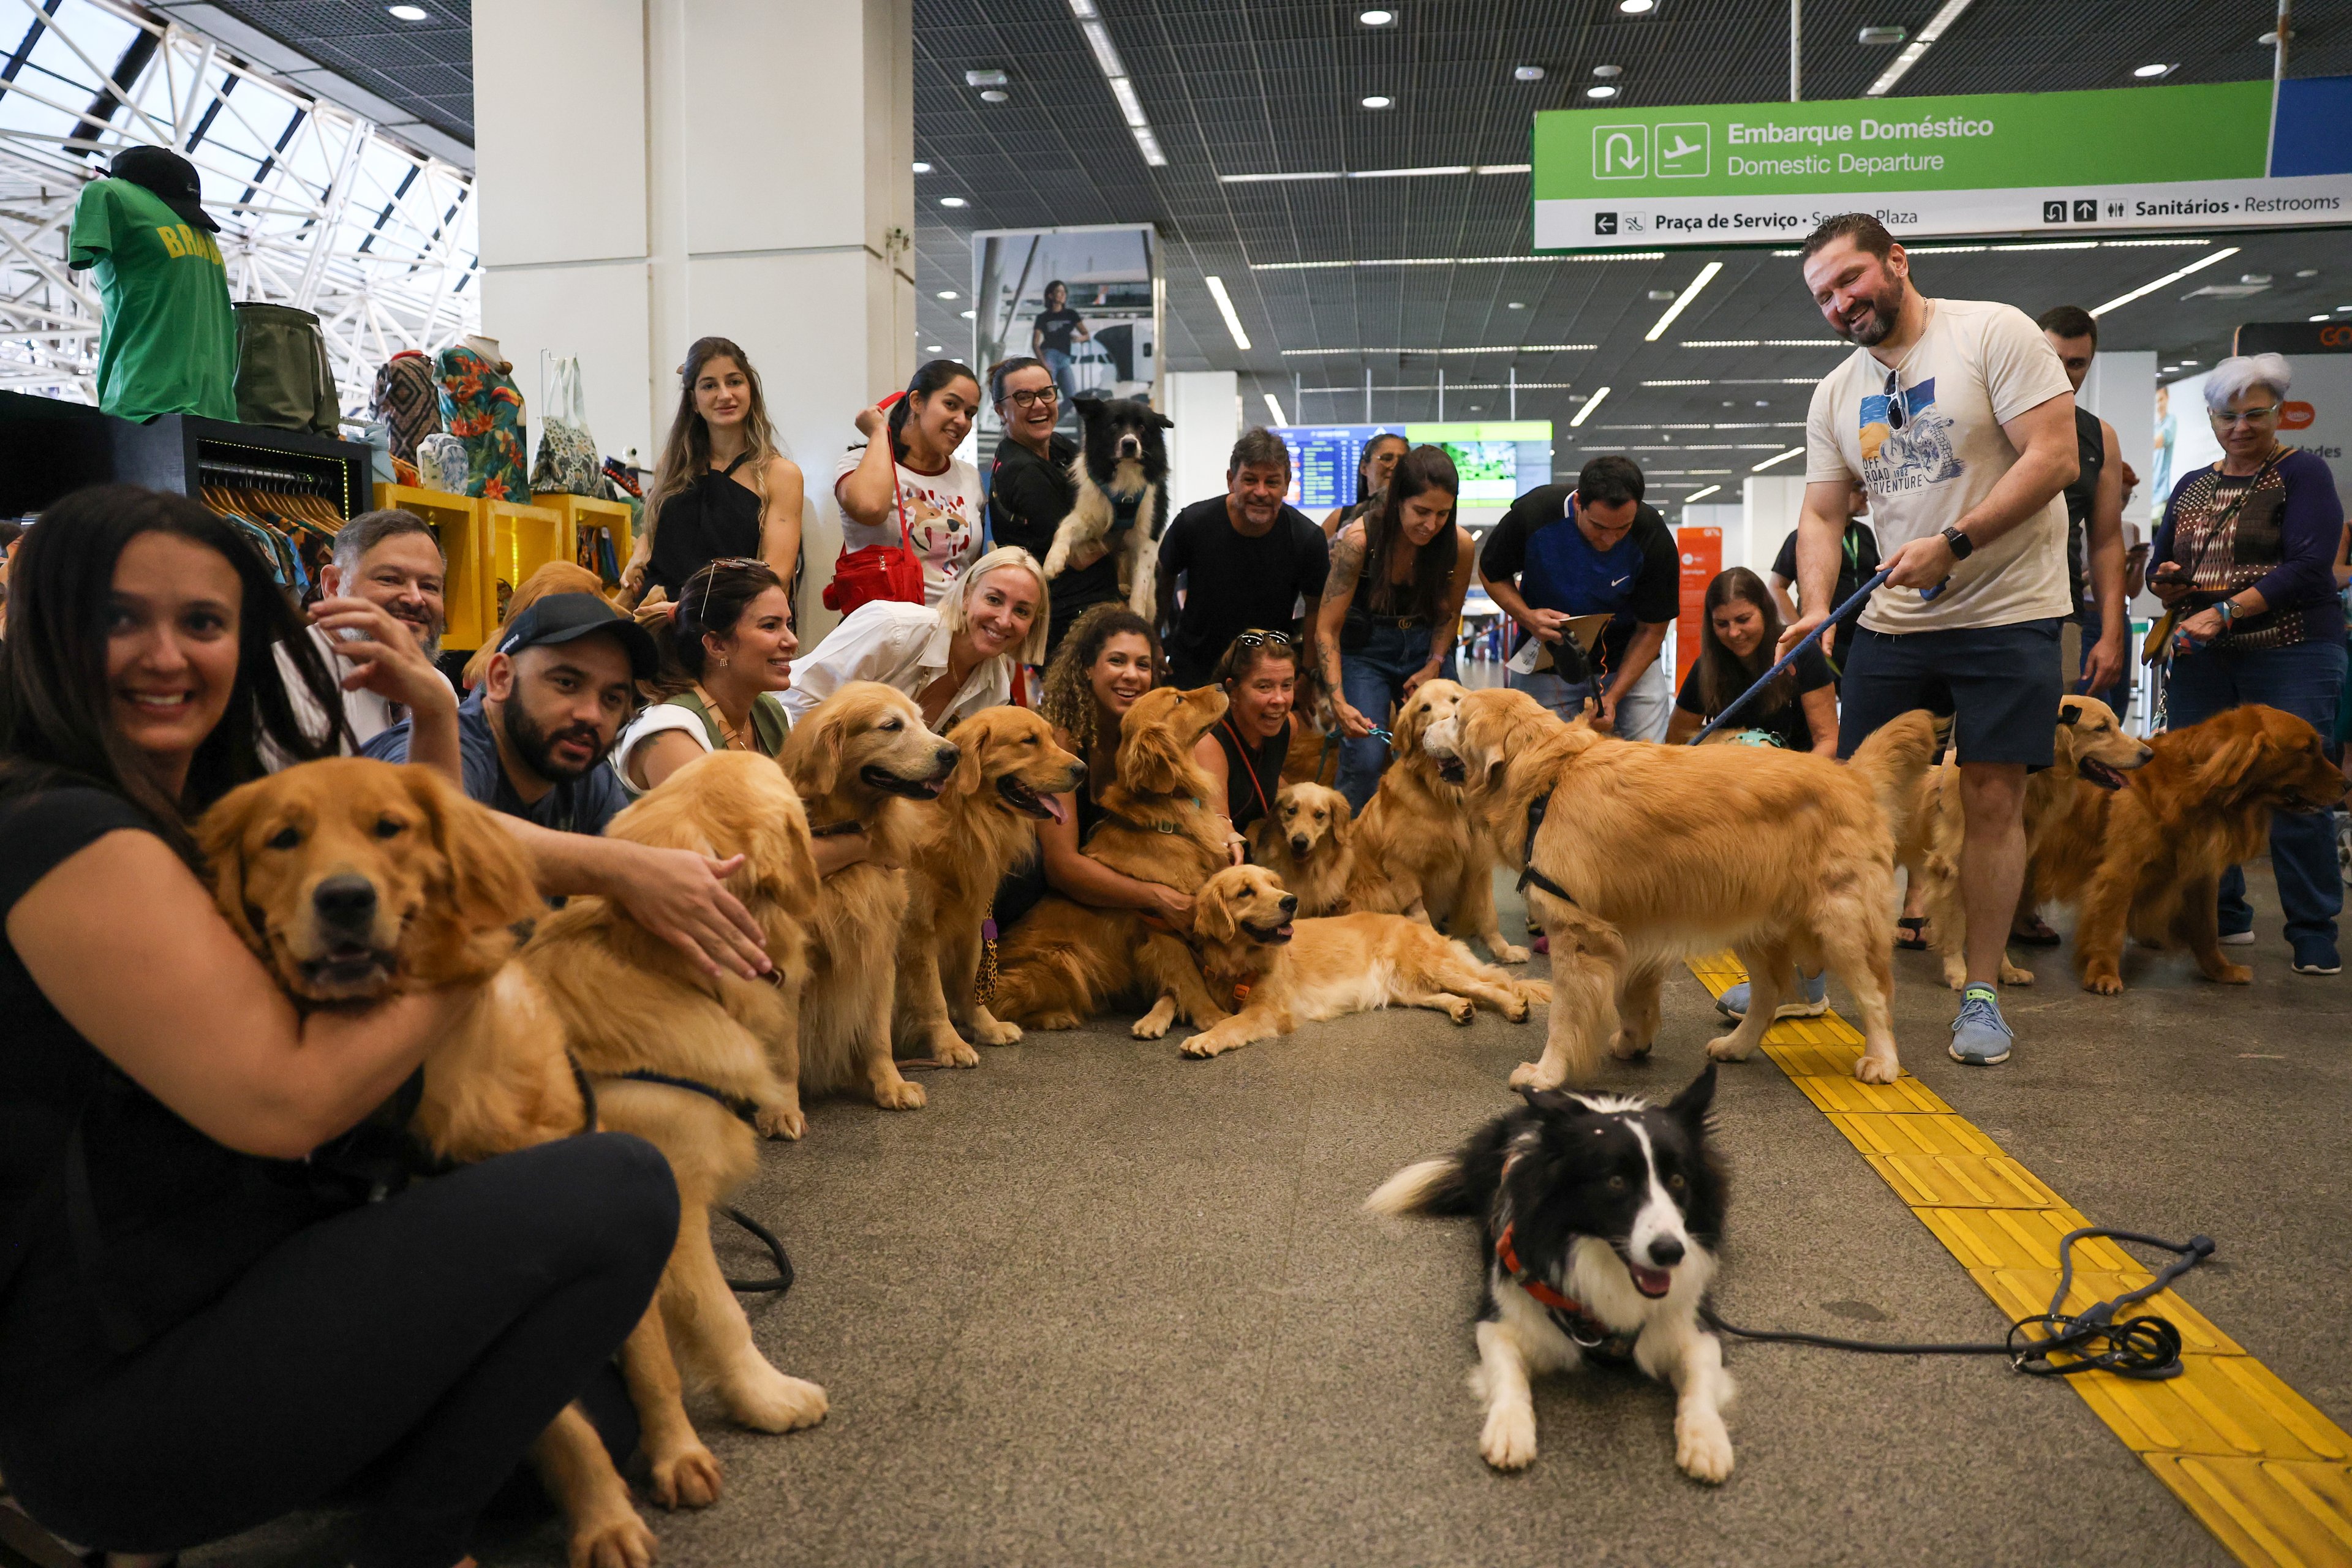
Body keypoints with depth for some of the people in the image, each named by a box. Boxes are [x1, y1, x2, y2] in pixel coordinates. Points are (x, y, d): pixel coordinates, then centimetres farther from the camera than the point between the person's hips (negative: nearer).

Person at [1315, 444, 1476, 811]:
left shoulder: (1460, 544, -15)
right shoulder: (1358, 539, -24)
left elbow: (1449, 613, 6)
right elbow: (1327, 628, -20)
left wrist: (1433, 666, -5)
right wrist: (1339, 702, -29)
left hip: (1426, 648, 3)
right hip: (1364, 650, -3)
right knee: (1364, 760, -18)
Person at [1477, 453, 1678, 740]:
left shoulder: (1655, 540, -22)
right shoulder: (1533, 512, -23)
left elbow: (1652, 629, -11)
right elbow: (1491, 573, -4)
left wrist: (1612, 697, -20)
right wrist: (1525, 616, -23)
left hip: (1630, 662, 0)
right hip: (1545, 663, 0)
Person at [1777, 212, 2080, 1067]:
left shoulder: (1992, 332, -7)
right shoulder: (1835, 393, 9)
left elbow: (2053, 457, -14)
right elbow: (1821, 516, 7)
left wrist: (1953, 543, -23)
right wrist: (1816, 609, -10)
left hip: (2009, 613, -4)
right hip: (1893, 621, 5)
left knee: (1992, 798, -2)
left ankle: (1981, 995, 9)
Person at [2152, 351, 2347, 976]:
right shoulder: (2192, 486, 16)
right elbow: (2159, 569, 19)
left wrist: (2226, 611, -21)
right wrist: (2166, 582, -5)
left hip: (2292, 651, -5)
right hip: (2201, 658, 5)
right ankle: (2223, 916, 18)